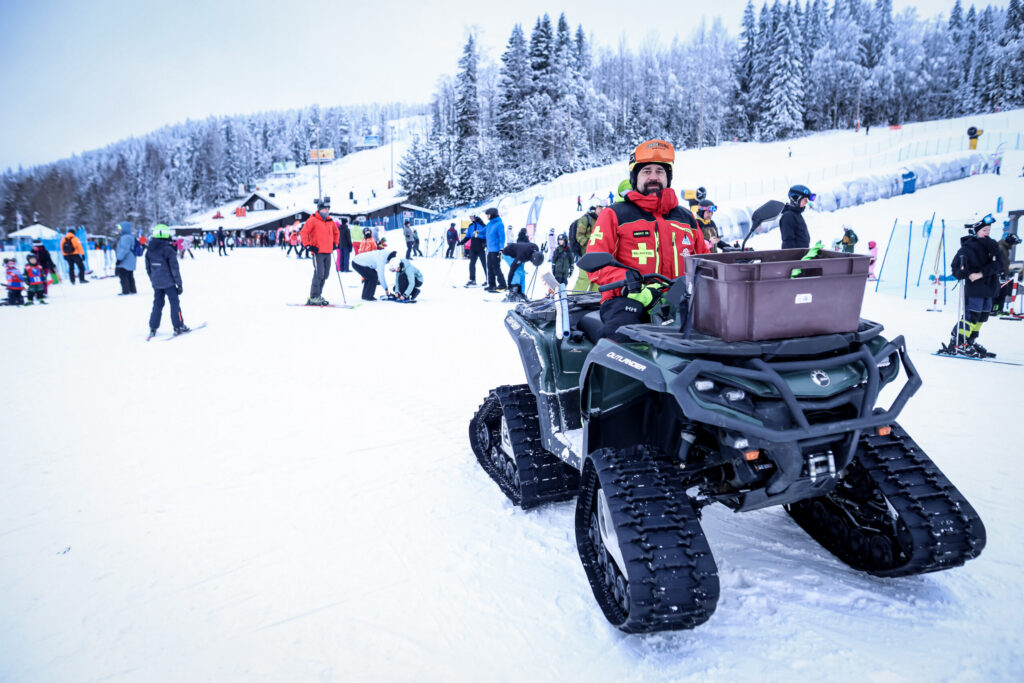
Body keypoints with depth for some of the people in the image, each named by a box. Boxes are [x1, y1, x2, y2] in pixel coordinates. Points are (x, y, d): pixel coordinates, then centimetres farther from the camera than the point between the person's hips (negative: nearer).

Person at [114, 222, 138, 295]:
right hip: (130, 262, 10)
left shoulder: (125, 238, -18)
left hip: (125, 262, -10)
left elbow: (124, 250, -24)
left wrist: (119, 259, -21)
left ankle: (125, 291, -4)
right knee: (130, 276, 15)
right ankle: (132, 290, 19)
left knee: (122, 276, -5)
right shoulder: (131, 237, 14)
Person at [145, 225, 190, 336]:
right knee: (174, 302, 4)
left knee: (157, 304, 13)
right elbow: (174, 269, -13)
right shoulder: (168, 250, -14)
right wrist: (179, 283, -7)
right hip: (168, 282, -5)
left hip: (156, 283, 5)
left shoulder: (149, 251, 4)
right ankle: (178, 326, 6)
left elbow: (148, 268, 12)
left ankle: (153, 328, 12)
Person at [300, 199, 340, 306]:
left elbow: (336, 233, 32)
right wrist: (308, 246, -11)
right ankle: (313, 298, -7)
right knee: (319, 274, -12)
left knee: (325, 275, 9)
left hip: (328, 253, 7)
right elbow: (304, 233, -7)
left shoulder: (330, 221, 15)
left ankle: (317, 296, 19)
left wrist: (335, 244, 22)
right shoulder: (313, 220, -4)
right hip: (317, 252, -7)